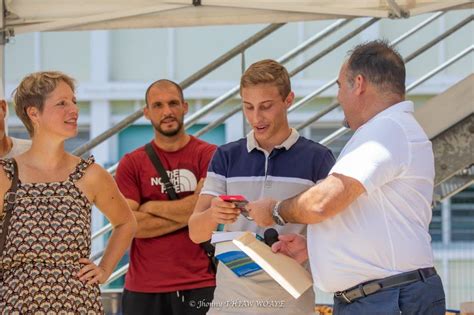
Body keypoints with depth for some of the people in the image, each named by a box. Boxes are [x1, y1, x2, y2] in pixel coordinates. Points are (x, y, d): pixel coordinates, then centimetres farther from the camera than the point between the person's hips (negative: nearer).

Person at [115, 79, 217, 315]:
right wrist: (186, 216, -9)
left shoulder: (209, 155, 1)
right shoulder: (131, 164, 6)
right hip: (144, 288, 2)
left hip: (199, 286, -2)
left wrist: (151, 207, -2)